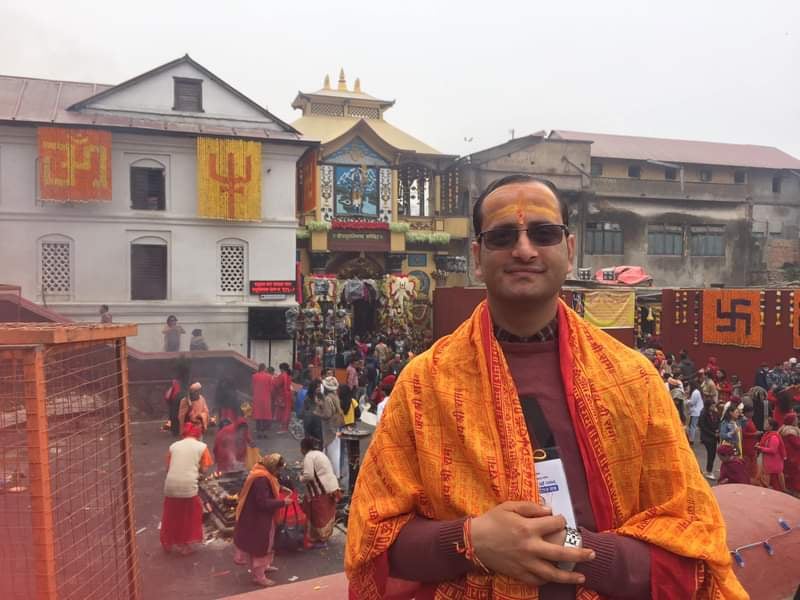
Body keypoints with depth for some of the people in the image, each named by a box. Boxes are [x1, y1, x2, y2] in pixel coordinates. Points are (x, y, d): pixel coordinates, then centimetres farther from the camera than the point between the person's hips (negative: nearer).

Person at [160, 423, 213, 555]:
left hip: (171, 484, 3)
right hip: (188, 485, -3)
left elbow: (168, 468, 16)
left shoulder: (174, 445, 15)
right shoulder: (202, 446, 7)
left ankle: (168, 543, 38)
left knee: (171, 516, 23)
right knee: (190, 516, 18)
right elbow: (204, 469, 5)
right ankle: (184, 545, 26)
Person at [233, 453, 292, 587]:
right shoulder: (261, 479, -29)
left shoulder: (264, 475, 3)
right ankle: (259, 576, 16)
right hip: (257, 519, -10)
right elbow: (263, 502, -30)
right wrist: (283, 502, -23)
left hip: (262, 518, 10)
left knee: (264, 544, 23)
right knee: (259, 546, 3)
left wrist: (280, 489, 3)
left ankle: (263, 566, 40)